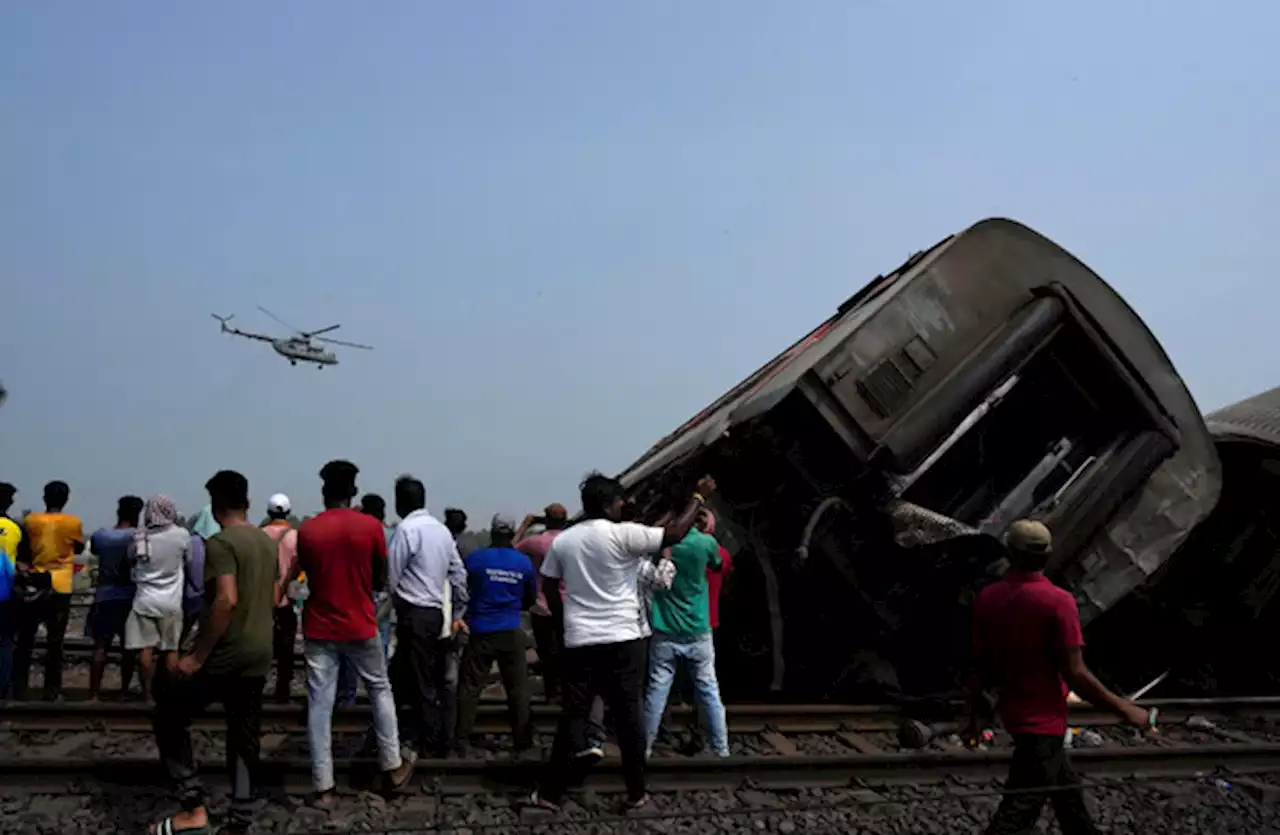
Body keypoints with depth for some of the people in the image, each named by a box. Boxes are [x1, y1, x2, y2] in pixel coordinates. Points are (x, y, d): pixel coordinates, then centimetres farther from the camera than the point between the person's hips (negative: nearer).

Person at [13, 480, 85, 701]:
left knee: (25, 641, 10)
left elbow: (22, 552, 7)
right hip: (60, 588, -1)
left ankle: (19, 689, 9)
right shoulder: (73, 523, -6)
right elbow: (79, 549, 10)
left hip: (33, 586, 1)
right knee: (54, 642, 5)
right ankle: (51, 691, 5)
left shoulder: (31, 520, -1)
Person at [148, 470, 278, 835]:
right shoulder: (268, 542, 11)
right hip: (259, 655, 8)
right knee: (244, 735, 12)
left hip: (225, 654, -8)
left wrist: (198, 656, -22)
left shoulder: (221, 542, -15)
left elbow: (227, 599, -26)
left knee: (169, 717, 8)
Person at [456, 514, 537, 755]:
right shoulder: (524, 563, 0)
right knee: (517, 688, 6)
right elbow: (531, 598, 13)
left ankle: (461, 740, 8)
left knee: (470, 687, 6)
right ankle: (523, 741, 8)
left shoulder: (474, 559, -5)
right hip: (511, 633, 1)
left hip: (480, 631, -1)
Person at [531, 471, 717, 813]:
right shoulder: (623, 534, -10)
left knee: (574, 716, 7)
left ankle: (551, 793, 8)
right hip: (623, 639, -3)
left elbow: (548, 588, 12)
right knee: (629, 714, 6)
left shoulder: (562, 541, 4)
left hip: (580, 641, 3)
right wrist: (699, 496, 1)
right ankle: (636, 792, 12)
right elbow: (674, 533, -9)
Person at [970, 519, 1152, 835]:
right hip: (1042, 719, -7)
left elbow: (979, 664, 2)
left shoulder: (987, 598, -4)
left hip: (1011, 711, 7)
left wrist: (974, 713, 14)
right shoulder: (1058, 601, -19)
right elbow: (1075, 673, -20)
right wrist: (1123, 708, -8)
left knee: (1065, 787, 26)